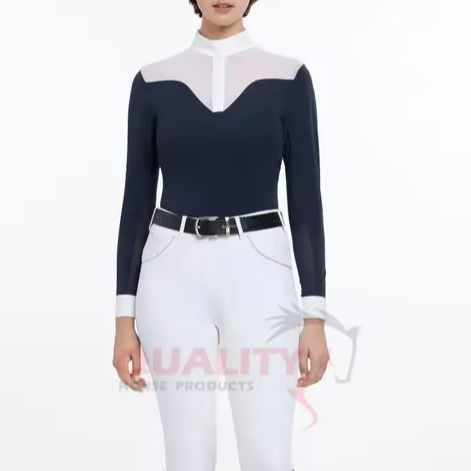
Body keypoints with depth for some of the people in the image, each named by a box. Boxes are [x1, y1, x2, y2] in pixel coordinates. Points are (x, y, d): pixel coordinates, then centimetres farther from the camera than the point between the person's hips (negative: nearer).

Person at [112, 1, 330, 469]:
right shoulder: (154, 82, 5)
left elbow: (306, 199, 1)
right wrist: (125, 314, 2)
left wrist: (315, 314, -4)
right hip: (174, 274, 1)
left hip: (259, 274, 0)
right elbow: (136, 200, 5)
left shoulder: (288, 78, 2)